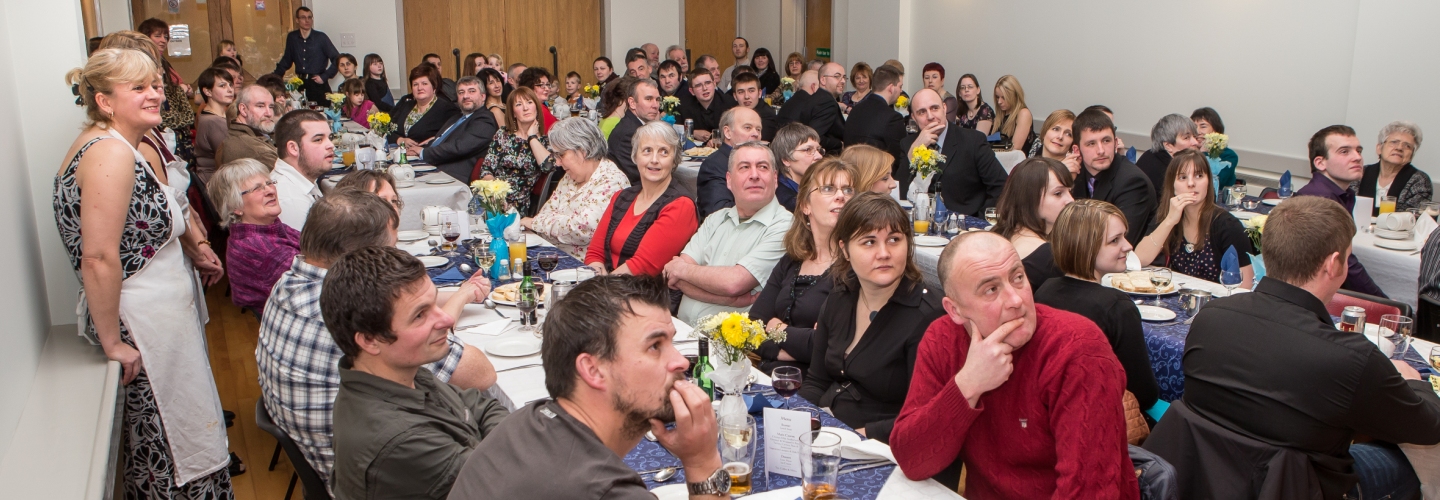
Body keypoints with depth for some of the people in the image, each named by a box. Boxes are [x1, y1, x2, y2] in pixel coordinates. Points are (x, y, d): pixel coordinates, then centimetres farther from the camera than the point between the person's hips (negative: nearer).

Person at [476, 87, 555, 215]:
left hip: (520, 205, -2)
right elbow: (486, 170, 7)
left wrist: (532, 137, 0)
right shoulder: (502, 135, 12)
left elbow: (549, 166, -12)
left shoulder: (544, 140, 9)